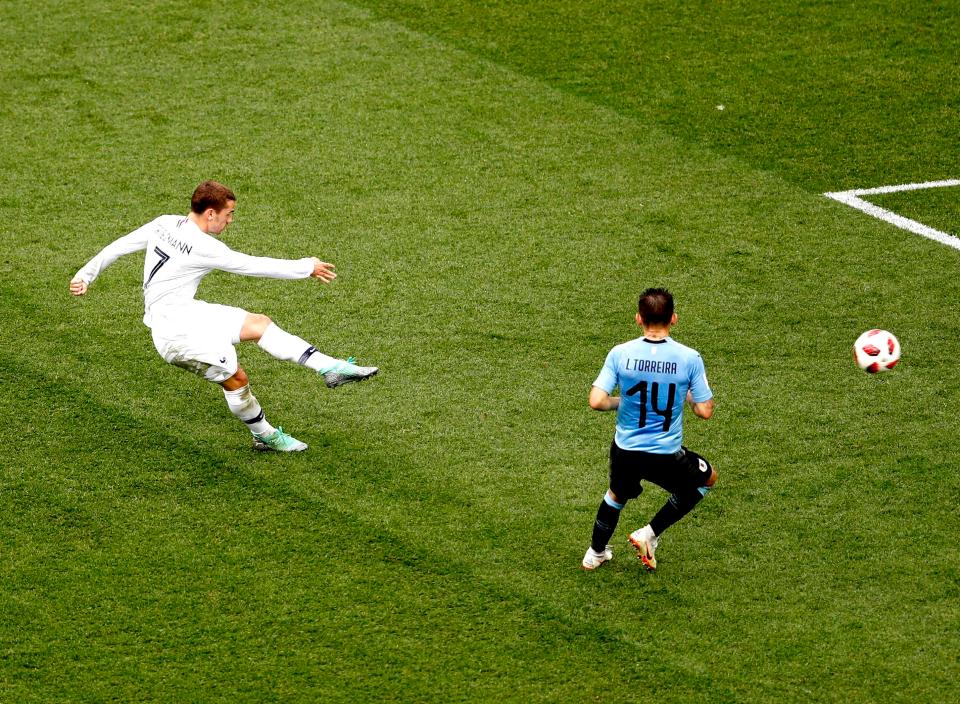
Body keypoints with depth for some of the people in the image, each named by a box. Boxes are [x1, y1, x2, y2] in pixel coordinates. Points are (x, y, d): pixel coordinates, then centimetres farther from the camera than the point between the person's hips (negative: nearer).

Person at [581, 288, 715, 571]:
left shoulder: (620, 354, -12)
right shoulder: (689, 358, -14)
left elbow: (596, 401, -16)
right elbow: (705, 411, -10)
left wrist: (620, 402, 5)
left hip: (625, 452, 2)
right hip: (667, 456, -2)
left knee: (617, 495, 35)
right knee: (708, 478, 28)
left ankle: (596, 553, 50)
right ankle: (650, 534, 23)